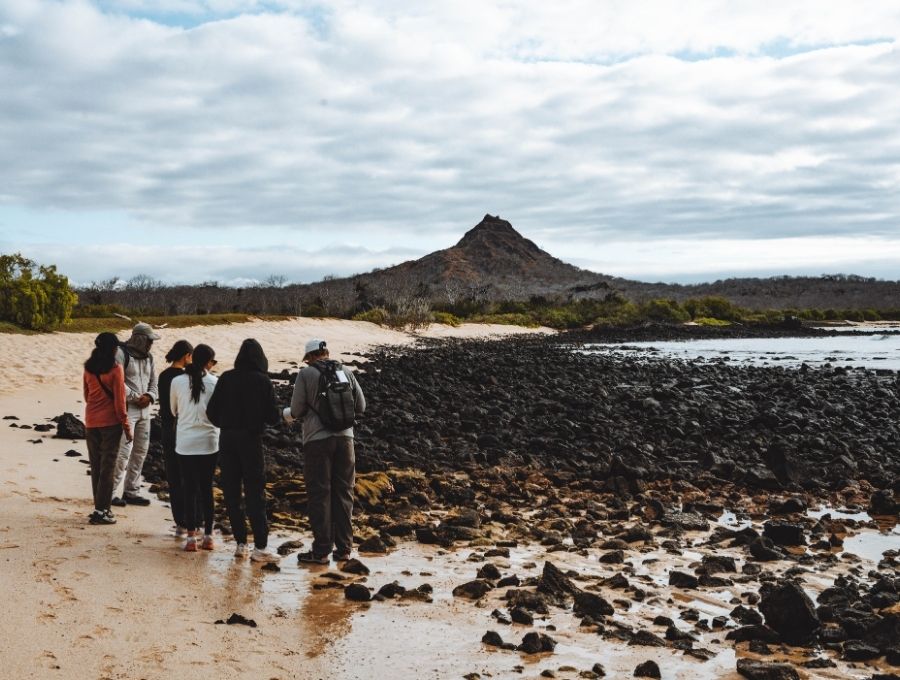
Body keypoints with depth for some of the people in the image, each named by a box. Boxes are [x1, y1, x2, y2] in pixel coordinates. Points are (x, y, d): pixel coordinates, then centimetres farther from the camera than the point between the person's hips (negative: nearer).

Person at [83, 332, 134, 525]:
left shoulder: (88, 368, 4)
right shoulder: (115, 369, -12)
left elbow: (86, 395, 14)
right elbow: (119, 400, -12)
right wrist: (126, 425, -5)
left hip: (91, 422, 5)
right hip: (111, 422, -5)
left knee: (95, 466, 13)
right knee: (107, 466, 1)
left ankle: (100, 507, 18)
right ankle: (101, 511, 0)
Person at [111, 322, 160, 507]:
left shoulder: (148, 357, 14)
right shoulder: (121, 354, -9)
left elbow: (153, 382, 17)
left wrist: (149, 396, -4)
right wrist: (135, 397, -15)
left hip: (144, 409, 8)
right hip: (126, 408, -8)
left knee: (140, 451, 11)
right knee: (123, 451, -12)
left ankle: (131, 491, 20)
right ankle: (110, 491, -4)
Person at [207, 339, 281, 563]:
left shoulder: (226, 378, 0)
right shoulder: (262, 381, -6)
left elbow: (211, 412, 1)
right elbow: (273, 417, -7)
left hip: (227, 441, 2)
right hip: (251, 439, -2)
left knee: (231, 493, 10)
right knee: (255, 494, 1)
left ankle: (241, 543, 11)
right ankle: (260, 546, -1)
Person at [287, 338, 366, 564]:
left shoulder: (306, 374, -2)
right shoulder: (346, 372, 9)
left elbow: (297, 410, -4)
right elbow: (360, 406, 10)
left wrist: (287, 413, 19)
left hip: (317, 439, -4)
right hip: (344, 437, 4)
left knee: (319, 495, 2)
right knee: (343, 493, 10)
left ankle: (321, 551, 3)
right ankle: (344, 548, 13)